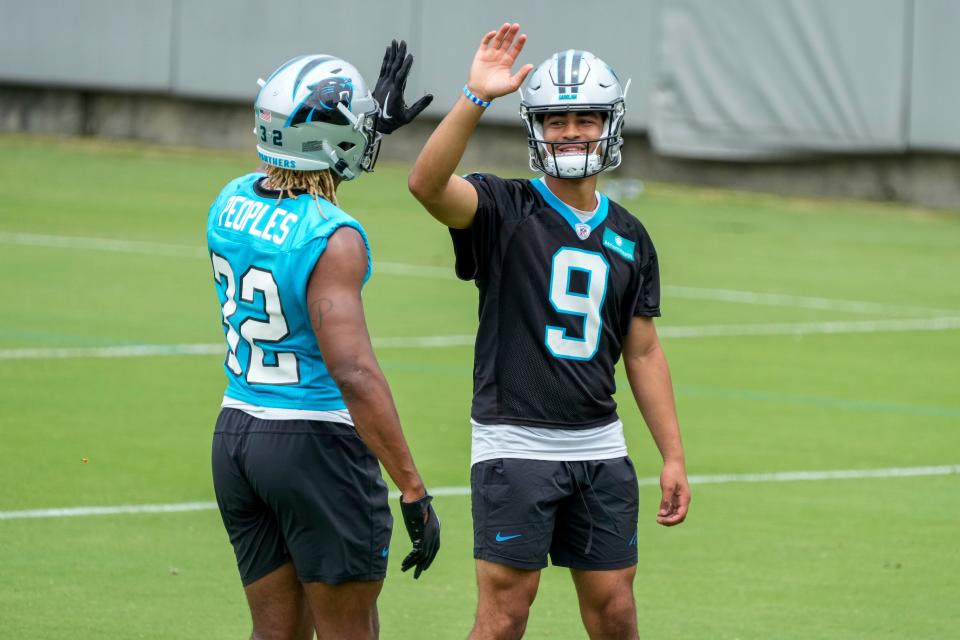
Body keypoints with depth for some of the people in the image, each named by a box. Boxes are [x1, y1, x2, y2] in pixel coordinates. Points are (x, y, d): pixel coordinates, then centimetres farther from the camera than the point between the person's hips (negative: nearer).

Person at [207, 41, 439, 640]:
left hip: (237, 434, 7)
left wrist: (377, 125, 36)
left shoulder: (232, 203, 3)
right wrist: (414, 490, -24)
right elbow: (355, 373, -27)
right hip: (316, 445, -7)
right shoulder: (333, 239, -20)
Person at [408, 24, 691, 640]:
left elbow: (644, 353, 15)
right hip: (516, 444, -4)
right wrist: (476, 98, -33)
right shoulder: (506, 210, -3)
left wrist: (674, 456, 10)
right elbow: (428, 183, -24)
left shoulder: (628, 237, 12)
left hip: (599, 446, 5)